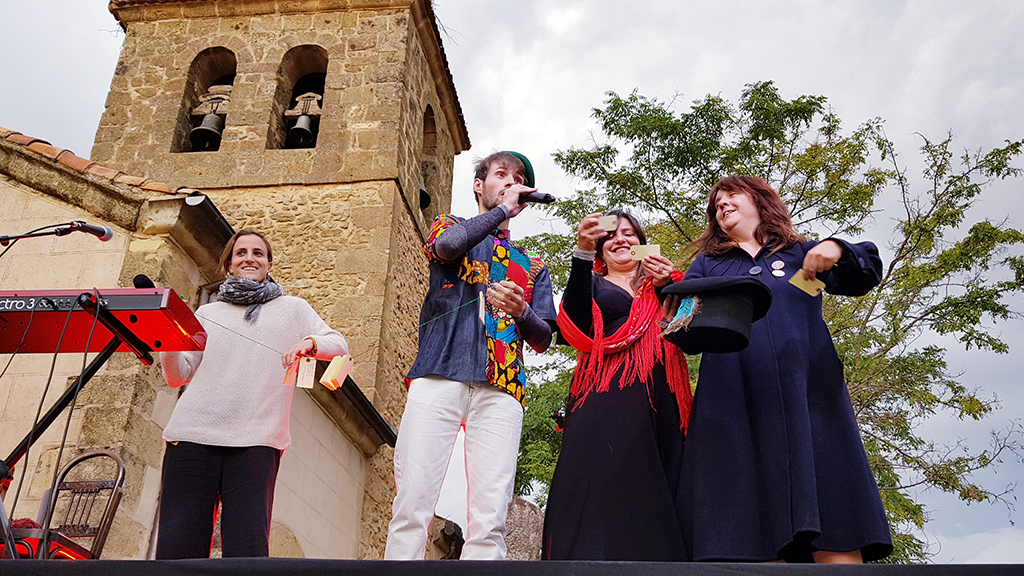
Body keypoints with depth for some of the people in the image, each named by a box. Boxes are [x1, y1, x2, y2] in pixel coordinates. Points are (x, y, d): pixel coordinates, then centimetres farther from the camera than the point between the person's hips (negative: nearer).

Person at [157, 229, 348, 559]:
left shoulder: (293, 309, 21)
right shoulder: (208, 314, 23)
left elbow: (339, 346, 11)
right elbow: (177, 376, 17)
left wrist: (309, 343, -11)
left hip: (255, 442, -1)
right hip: (193, 434, 2)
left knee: (247, 550, -16)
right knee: (177, 549, -8)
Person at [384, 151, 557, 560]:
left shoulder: (532, 266, 29)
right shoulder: (451, 226, 23)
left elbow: (543, 340, 19)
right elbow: (449, 244, -4)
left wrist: (523, 312, -3)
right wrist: (504, 209, 7)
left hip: (502, 388, 2)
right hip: (440, 375, -2)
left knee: (490, 517, -11)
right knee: (412, 503, -15)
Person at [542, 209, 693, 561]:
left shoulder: (664, 283, 26)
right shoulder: (593, 284, 19)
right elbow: (574, 324, -5)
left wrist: (669, 286, -4)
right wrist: (582, 253, -14)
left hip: (659, 399, 2)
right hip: (606, 398, -2)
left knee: (653, 497, -7)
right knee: (603, 489, -17)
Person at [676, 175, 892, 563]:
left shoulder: (801, 253, 23)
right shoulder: (708, 263, 26)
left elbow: (861, 279, 8)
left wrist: (836, 250, -13)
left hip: (807, 397, 0)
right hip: (735, 407, 1)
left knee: (837, 545, -11)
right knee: (750, 543, -11)